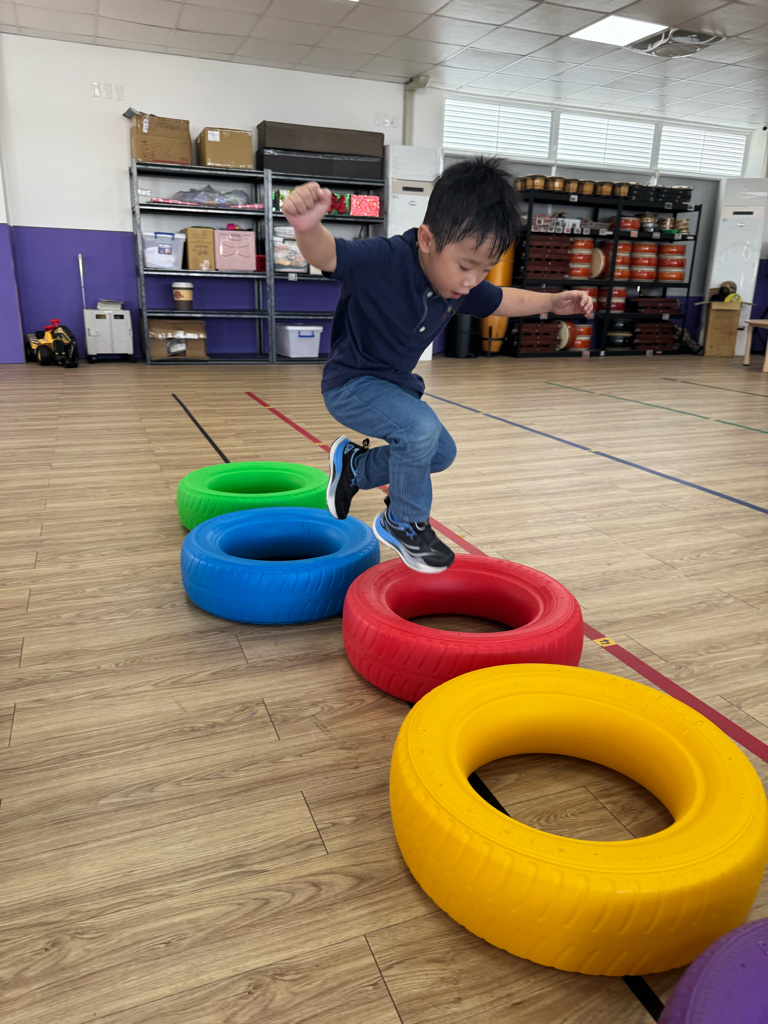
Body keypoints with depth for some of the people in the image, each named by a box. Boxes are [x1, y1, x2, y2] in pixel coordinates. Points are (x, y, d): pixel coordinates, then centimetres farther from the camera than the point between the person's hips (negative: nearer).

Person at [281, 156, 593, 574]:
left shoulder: (464, 283, -6)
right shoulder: (383, 259, -30)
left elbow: (500, 301, 14)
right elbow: (325, 253, -47)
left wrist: (553, 302, 5)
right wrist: (307, 227, -69)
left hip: (395, 383, 9)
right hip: (350, 384, -8)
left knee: (441, 452, 16)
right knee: (420, 429, -30)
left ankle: (354, 466, 32)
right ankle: (404, 525, -5)